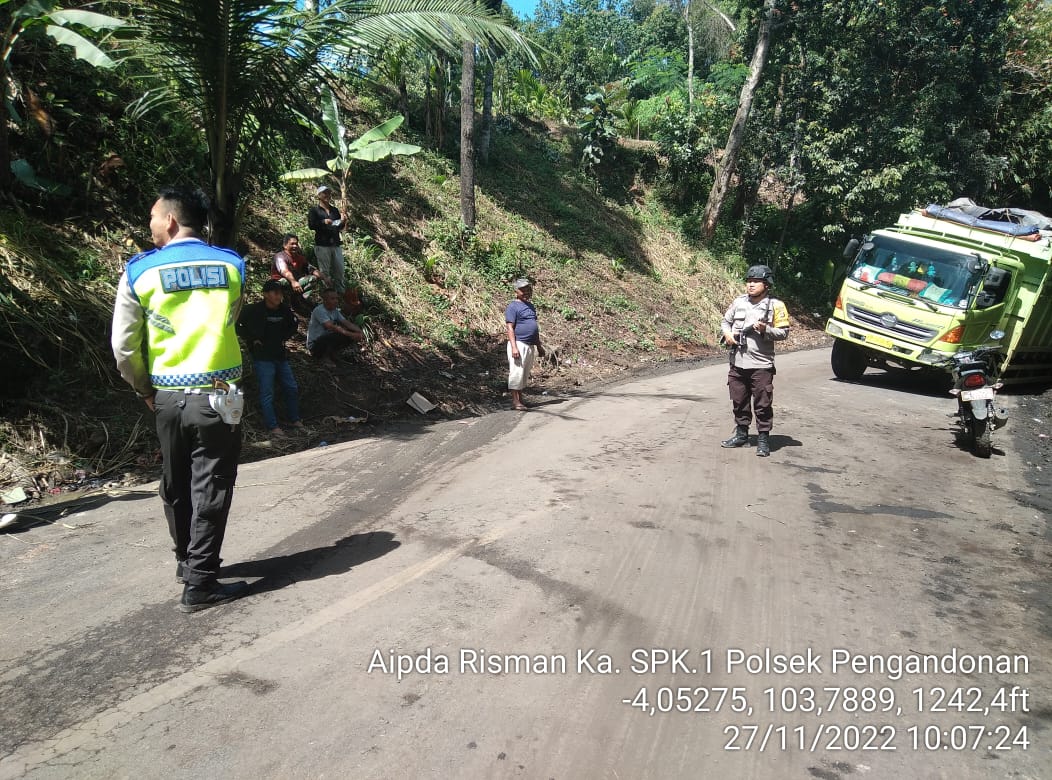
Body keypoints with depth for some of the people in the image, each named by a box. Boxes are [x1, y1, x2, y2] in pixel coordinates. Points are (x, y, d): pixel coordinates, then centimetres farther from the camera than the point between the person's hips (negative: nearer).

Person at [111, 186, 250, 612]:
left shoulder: (139, 272, -3)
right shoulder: (231, 265, 0)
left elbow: (124, 347, -2)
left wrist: (143, 388, 14)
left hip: (168, 397, 1)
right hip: (218, 395, -1)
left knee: (176, 485, 19)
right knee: (210, 489, 5)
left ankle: (186, 560, 36)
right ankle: (199, 583, 8)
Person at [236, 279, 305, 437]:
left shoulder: (284, 310, 2)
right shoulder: (254, 310, -13)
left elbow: (293, 326, 21)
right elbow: (238, 326, -9)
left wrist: (284, 338, 10)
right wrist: (251, 340, -8)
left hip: (280, 355, 6)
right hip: (263, 357, -6)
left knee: (292, 388, 10)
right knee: (267, 392, -4)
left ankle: (294, 419, 25)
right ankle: (272, 426, 2)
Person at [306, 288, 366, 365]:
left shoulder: (335, 311, 5)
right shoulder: (319, 310, -21)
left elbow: (347, 323, -4)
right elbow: (331, 327, -34)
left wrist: (360, 331, -24)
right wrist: (351, 334, -41)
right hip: (314, 345, -8)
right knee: (340, 335, -30)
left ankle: (327, 354, 5)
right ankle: (325, 357, -10)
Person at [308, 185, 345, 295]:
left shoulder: (335, 210, 19)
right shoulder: (314, 210, 6)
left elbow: (339, 227, 22)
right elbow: (311, 225, -4)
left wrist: (342, 224, -1)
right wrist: (323, 222, -18)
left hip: (336, 245, 4)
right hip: (322, 245, -4)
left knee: (339, 271, 2)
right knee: (325, 272, -4)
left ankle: (340, 293, 10)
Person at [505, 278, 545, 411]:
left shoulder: (531, 306, 19)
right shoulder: (513, 306, -7)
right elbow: (510, 328, -13)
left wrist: (539, 346, 23)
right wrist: (514, 347, -21)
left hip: (530, 345, 8)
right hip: (519, 344, -8)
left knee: (525, 374, 11)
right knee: (516, 373, -8)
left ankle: (520, 399, 18)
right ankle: (515, 401, -5)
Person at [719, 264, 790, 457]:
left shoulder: (775, 305, -4)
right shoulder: (739, 302, 8)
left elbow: (784, 332, -5)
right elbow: (726, 320, 18)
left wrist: (766, 329, -21)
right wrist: (727, 333, -1)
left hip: (761, 365, -4)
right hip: (737, 363, 5)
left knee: (763, 404, 0)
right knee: (739, 401, 14)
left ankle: (763, 439, 9)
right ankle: (741, 434, 28)